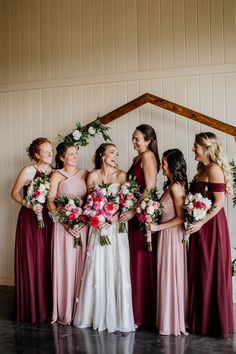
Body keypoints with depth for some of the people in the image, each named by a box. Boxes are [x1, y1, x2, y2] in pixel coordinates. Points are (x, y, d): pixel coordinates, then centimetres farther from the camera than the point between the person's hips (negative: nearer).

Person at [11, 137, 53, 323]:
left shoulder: (54, 172, 6)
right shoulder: (29, 170, -6)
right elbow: (15, 193, -2)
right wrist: (29, 205, -15)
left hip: (48, 219, 4)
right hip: (30, 219, -4)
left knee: (46, 261, 6)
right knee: (30, 262, -1)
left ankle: (45, 307, 16)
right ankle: (30, 309, 11)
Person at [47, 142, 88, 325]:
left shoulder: (86, 174, 10)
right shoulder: (57, 175, 3)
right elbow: (50, 201, -3)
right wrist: (65, 222, -14)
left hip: (84, 225, 2)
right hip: (63, 225, -2)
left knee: (81, 265, 4)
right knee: (65, 265, 0)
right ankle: (65, 312, 11)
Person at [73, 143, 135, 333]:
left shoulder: (121, 175, 2)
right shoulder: (93, 175, 6)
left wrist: (114, 217, -18)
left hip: (117, 226, -1)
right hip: (98, 227, 1)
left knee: (117, 269, -1)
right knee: (97, 269, 3)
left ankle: (117, 315, 11)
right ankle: (96, 314, 17)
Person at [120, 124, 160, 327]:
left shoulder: (147, 155, -11)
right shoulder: (138, 158, 17)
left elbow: (150, 188, -19)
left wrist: (134, 211, -20)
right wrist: (130, 210, 7)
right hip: (136, 214, 9)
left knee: (142, 262, -1)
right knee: (137, 262, 13)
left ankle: (144, 313, 11)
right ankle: (139, 311, 24)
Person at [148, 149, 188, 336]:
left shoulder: (175, 187, -16)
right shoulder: (173, 185, 11)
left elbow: (181, 217, -18)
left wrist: (158, 227, -18)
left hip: (172, 236, -9)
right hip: (169, 235, 9)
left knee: (171, 277, 1)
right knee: (171, 277, 15)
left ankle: (172, 322, 14)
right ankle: (172, 319, 27)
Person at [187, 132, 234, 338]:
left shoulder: (214, 169, -13)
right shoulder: (203, 169, 14)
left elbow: (219, 202, -18)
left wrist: (200, 223, -21)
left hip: (211, 226, -9)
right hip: (200, 226, 9)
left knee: (211, 272, 2)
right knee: (200, 272, 14)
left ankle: (214, 323, 16)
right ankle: (202, 320, 26)